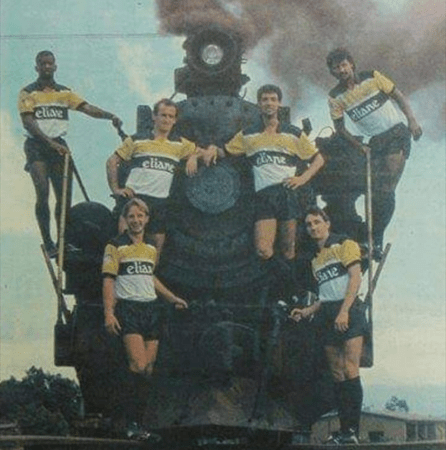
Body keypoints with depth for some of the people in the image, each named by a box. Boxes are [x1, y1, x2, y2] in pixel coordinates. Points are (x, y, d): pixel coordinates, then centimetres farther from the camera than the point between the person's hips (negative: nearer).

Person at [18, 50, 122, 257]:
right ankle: (47, 242, -16)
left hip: (58, 145, 4)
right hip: (36, 146, -4)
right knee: (42, 192, -18)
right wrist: (50, 143, -22)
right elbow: (28, 124, -10)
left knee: (64, 195, 1)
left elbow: (87, 108, 1)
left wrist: (110, 116, -17)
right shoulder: (28, 93, 0)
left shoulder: (64, 92, 12)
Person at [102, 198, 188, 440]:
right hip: (128, 309, -6)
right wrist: (109, 313, -16)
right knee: (138, 366, -16)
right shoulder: (116, 246, -1)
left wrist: (172, 299, 28)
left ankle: (137, 422, 9)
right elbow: (108, 280, -6)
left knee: (148, 370, 3)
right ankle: (130, 423, -8)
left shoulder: (151, 248, 17)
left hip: (151, 308, 6)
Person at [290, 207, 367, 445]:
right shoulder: (316, 259, 22)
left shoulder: (344, 245, 1)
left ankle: (353, 430, -18)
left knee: (350, 370, -15)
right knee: (337, 373, 2)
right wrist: (307, 311, 13)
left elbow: (355, 277, -9)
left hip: (349, 311, -7)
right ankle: (344, 430, 2)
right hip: (327, 315, 7)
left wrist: (344, 311, -18)